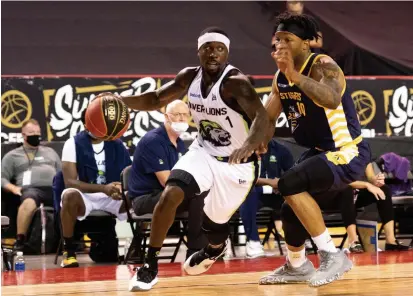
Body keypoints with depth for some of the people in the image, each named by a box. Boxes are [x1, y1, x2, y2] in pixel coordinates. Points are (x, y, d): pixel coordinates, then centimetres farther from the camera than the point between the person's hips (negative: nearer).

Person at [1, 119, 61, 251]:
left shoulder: (50, 152, 33)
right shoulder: (12, 155, 23)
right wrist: (13, 188, -6)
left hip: (55, 189, 3)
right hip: (32, 189, -3)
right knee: (29, 203, -43)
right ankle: (20, 241, -38)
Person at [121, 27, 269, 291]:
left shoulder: (235, 82, -28)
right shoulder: (190, 77, -8)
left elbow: (261, 116, -42)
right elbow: (156, 100, 5)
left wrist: (248, 146, -62)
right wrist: (119, 101, -12)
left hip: (237, 163, -4)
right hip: (203, 152, 4)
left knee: (214, 222, 11)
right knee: (170, 195, -20)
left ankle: (215, 249, 51)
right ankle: (151, 266, -6)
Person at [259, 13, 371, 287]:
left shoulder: (323, 65, -23)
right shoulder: (281, 77, 2)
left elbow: (332, 100, -46)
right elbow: (268, 118, 14)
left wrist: (295, 76, -54)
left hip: (347, 153, -9)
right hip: (319, 151, 9)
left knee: (290, 184, -26)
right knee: (291, 209, 17)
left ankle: (332, 255, -18)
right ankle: (297, 266, 43)